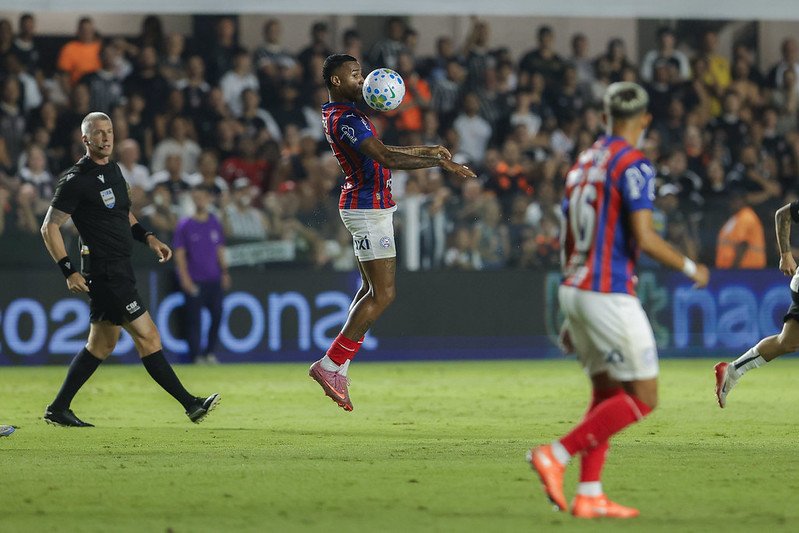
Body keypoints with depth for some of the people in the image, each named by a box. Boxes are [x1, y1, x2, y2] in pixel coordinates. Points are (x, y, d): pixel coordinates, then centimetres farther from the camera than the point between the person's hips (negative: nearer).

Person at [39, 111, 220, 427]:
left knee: (102, 344, 14)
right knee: (147, 336, -8)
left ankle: (58, 409, 20)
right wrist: (69, 272, -16)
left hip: (119, 270, 10)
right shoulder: (76, 180, -12)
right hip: (104, 273, -10)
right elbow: (49, 227, -11)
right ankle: (190, 404, -5)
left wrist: (148, 238, 13)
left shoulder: (113, 170, 14)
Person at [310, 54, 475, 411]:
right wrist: (439, 162, -26)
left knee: (371, 290, 12)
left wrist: (426, 151, 19)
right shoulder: (345, 119, -19)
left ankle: (336, 371, 11)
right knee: (382, 294, -9)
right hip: (368, 208, -11)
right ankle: (330, 365, -6)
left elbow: (381, 152, 25)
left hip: (368, 208, 11)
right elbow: (386, 158, -27)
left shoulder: (342, 115, 15)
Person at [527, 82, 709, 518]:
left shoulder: (584, 162, 14)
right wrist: (690, 268, -3)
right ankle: (555, 456, -10)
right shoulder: (633, 164, -12)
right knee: (642, 397, -2)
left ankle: (589, 496, 9)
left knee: (607, 392, 15)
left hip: (574, 289, 9)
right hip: (608, 294, -9)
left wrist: (572, 316, 23)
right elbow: (643, 238, -20)